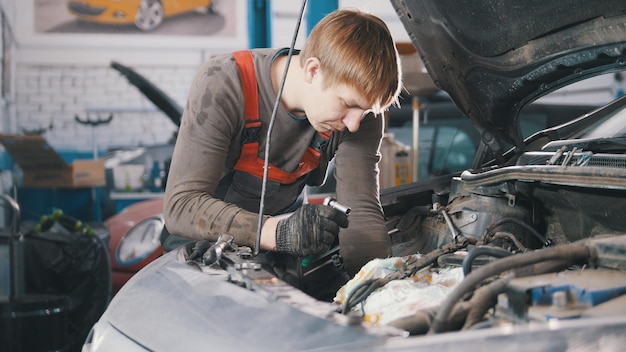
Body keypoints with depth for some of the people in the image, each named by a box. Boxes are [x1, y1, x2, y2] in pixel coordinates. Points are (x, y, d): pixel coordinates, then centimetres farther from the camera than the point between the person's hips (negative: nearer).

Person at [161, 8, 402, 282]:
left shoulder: (359, 108, -17)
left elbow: (361, 211, -20)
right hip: (206, 238, -1)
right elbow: (182, 206, -33)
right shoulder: (223, 86, -28)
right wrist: (278, 233, -48)